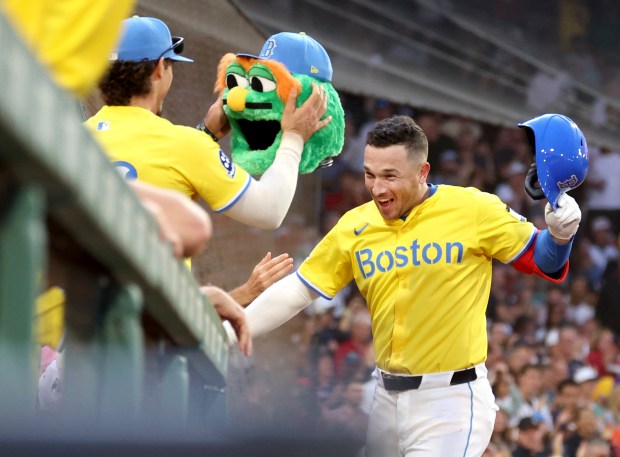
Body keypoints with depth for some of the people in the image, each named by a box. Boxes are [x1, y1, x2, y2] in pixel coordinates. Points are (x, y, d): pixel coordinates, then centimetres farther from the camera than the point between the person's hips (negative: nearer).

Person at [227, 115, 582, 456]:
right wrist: (227, 335, -1)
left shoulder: (474, 210, -9)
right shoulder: (355, 227, 1)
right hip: (387, 398, 5)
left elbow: (541, 261, 1)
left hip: (452, 399, -5)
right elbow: (296, 291, 6)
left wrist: (559, 236, -20)